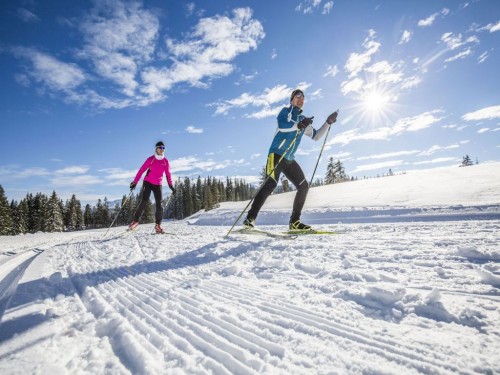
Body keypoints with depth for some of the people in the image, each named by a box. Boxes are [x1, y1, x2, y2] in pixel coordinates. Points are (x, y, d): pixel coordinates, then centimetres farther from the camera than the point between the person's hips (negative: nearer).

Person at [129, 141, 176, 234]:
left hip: (158, 185, 3)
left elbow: (168, 174, 6)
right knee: (144, 201, -17)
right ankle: (135, 220, -4)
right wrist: (135, 182, -11)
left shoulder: (165, 161, 3)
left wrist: (171, 186, -2)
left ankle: (158, 225, 2)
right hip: (148, 183, -2)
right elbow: (141, 170, -6)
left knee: (159, 205, -5)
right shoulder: (151, 159, -5)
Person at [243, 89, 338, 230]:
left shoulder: (303, 120, 24)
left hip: (289, 159, 8)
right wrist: (299, 124, -31)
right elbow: (282, 125, -18)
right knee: (271, 184, -23)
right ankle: (250, 218, -20)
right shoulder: (286, 110, 4)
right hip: (277, 154, -8)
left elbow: (316, 136, 28)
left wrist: (328, 122, 19)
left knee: (304, 186, 1)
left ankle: (294, 221, 5)